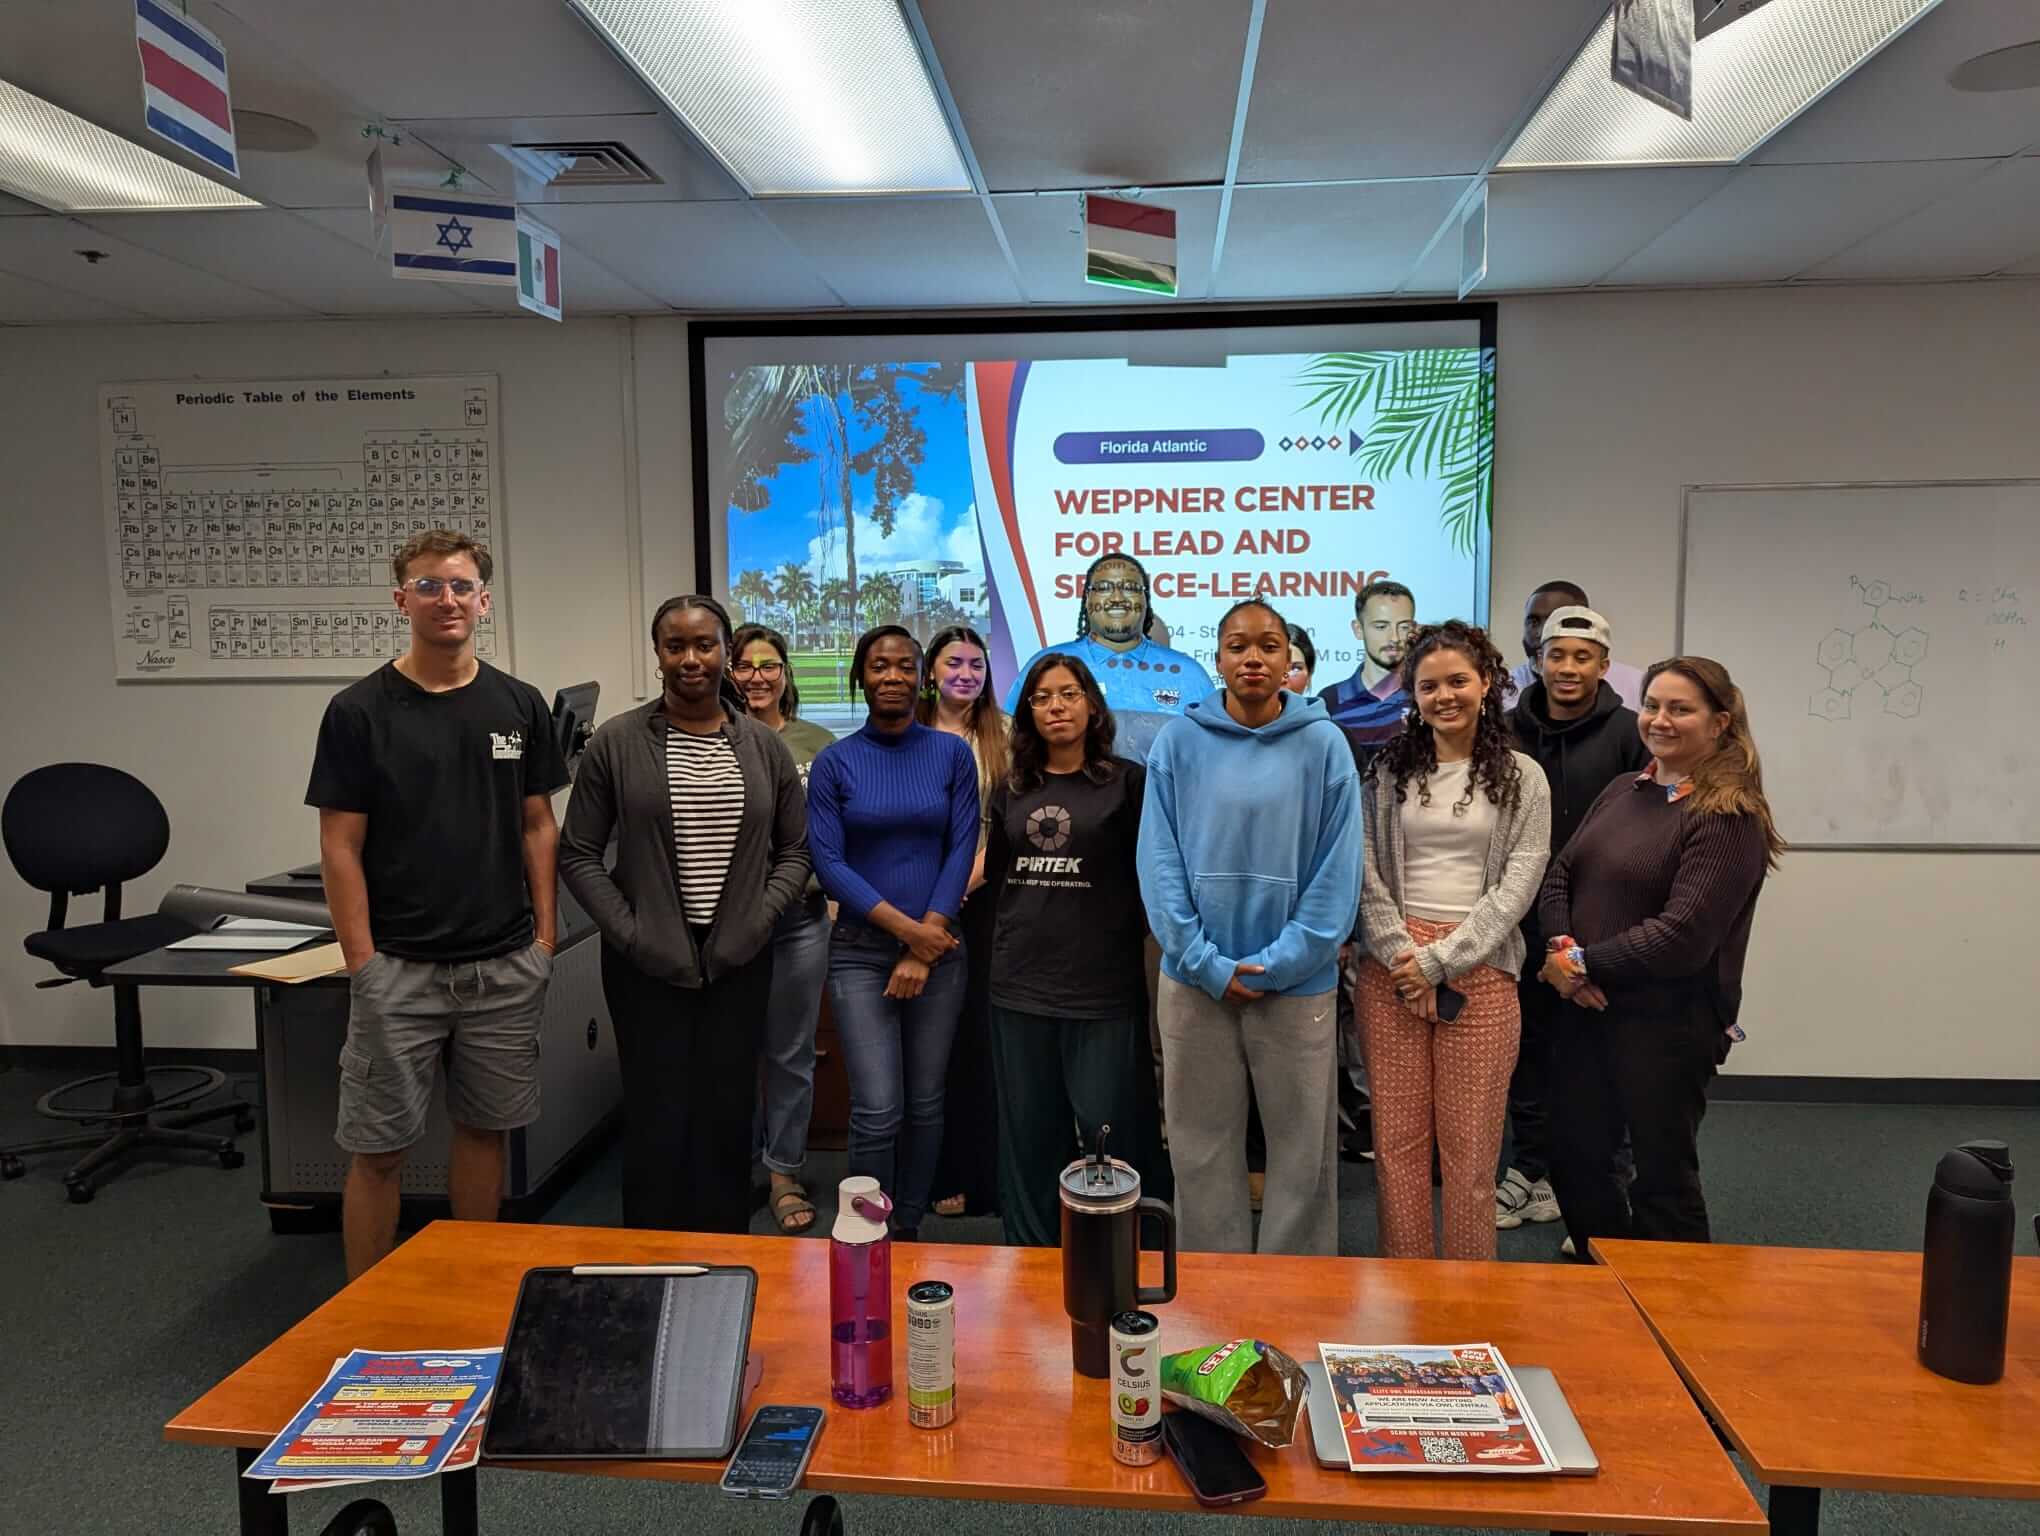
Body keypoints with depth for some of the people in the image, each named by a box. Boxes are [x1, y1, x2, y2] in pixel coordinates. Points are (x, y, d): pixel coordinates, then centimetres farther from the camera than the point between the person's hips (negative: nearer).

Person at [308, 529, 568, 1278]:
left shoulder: (518, 705, 4)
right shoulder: (359, 710, -5)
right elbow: (341, 846, -5)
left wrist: (545, 932, 2)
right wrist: (362, 961, -9)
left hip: (505, 965, 3)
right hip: (399, 969, -3)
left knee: (484, 1127, 14)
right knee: (378, 1147, 4)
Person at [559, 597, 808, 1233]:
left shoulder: (765, 745, 4)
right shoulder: (617, 741, -3)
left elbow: (795, 850, 10)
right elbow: (579, 854, -1)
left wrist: (760, 919, -4)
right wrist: (628, 931, -10)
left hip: (738, 961, 2)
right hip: (648, 964, -2)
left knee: (728, 1116, 9)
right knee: (657, 1117, 4)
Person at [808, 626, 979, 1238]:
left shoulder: (951, 753, 2)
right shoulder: (834, 763, 0)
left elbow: (961, 849, -2)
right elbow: (828, 862, -6)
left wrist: (924, 945, -10)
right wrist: (907, 929, -14)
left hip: (938, 948, 2)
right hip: (860, 953, -1)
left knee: (925, 1103, 8)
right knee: (877, 1111, -7)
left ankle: (910, 1227, 26)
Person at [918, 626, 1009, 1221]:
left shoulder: (1002, 736, 6)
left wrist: (980, 867, -12)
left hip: (985, 899, 0)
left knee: (982, 1029, 1)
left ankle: (988, 1168, 12)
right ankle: (947, 1174, 14)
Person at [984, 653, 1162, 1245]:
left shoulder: (1127, 782, -1)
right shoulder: (1011, 790, 11)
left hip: (1103, 986, -4)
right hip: (1021, 985, 4)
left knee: (1111, 1128, 0)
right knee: (1028, 1132, 12)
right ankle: (1032, 1253, 28)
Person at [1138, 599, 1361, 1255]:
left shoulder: (1323, 744, -2)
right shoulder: (1179, 740, -1)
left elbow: (1338, 869, -4)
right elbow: (1159, 862, -4)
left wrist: (1279, 964, -11)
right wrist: (1207, 964, -11)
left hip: (1296, 982, -1)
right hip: (1196, 980, 1)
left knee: (1302, 1151, 9)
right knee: (1201, 1149, 11)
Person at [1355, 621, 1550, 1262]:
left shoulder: (1522, 778, 5)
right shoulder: (1386, 769, 8)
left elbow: (1516, 885, -2)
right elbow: (1366, 871, 3)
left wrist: (1439, 961, -9)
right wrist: (1401, 955, -9)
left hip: (1477, 970, -1)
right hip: (1391, 968, 2)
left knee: (1470, 1144, 2)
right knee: (1397, 1137, 5)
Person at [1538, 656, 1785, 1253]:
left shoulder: (1730, 820, -13)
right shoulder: (1624, 791, 10)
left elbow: (1682, 935, -20)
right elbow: (1559, 874, 7)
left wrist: (1585, 963, -13)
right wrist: (1561, 950, -10)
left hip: (1668, 1023, -7)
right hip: (1590, 1009, 7)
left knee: (1663, 1177, 8)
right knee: (1574, 1159, 16)